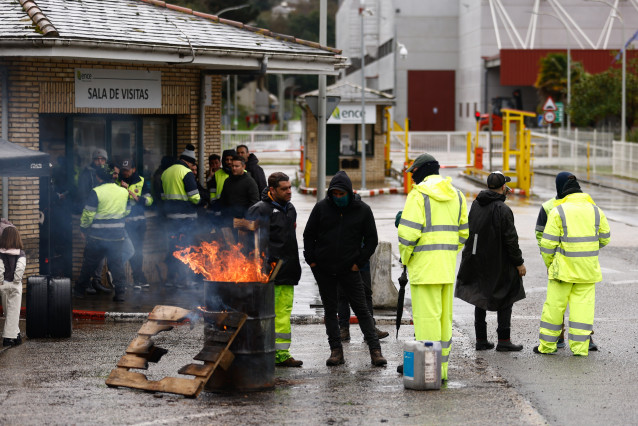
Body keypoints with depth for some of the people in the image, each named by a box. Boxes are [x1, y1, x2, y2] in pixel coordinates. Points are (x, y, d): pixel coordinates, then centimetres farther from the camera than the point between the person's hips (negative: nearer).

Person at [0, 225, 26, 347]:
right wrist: (16, 280, -9)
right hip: (15, 285, -2)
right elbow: (20, 268, -21)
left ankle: (16, 334, 24)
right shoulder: (21, 253, -9)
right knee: (13, 312, 4)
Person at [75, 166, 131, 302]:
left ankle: (80, 289, 22)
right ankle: (120, 292, 0)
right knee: (116, 262, 8)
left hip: (97, 235, -3)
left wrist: (84, 228, 4)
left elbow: (88, 214, -10)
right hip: (117, 234, 3)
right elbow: (127, 211, 15)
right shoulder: (124, 192, 2)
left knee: (90, 262, 11)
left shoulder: (96, 192, -13)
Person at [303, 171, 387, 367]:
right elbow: (309, 235, 9)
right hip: (324, 270, 2)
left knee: (361, 310, -2)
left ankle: (375, 350, -1)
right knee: (330, 310, 5)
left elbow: (371, 239, 5)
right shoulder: (321, 208, 2)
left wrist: (359, 262, -3)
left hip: (349, 270, -2)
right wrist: (311, 260, 2)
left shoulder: (362, 210, 0)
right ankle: (336, 350, 10)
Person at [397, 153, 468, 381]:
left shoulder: (419, 194, -9)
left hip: (424, 264, -7)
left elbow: (408, 231, -15)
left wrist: (405, 257, -1)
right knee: (444, 316, 11)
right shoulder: (456, 195, 14)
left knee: (426, 315, -7)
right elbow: (463, 231, 16)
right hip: (447, 265, 7)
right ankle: (441, 366, 15)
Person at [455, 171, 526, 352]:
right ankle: (503, 340, 3)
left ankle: (481, 340, 13)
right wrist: (519, 262, -7)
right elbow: (511, 239, -16)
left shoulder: (475, 204, 3)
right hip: (498, 263, -6)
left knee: (480, 299, 13)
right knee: (505, 300, 5)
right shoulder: (503, 209, -17)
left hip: (476, 261, 6)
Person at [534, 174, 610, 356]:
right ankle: (580, 346, 2)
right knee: (583, 304, 5)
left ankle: (547, 345, 10)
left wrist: (548, 263, 7)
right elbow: (604, 239, 14)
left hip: (563, 267, -3)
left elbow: (548, 243, -7)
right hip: (588, 269, 3)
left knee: (554, 304, 5)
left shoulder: (558, 211, -5)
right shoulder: (596, 211, 6)